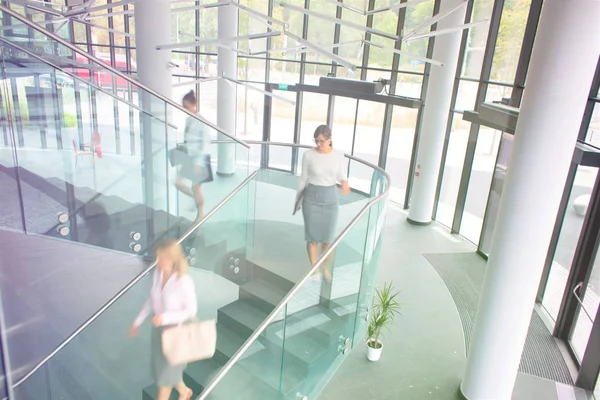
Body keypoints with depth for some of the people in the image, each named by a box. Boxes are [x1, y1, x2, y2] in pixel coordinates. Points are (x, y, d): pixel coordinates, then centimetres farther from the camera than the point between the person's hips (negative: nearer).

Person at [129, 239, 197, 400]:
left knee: (166, 372, 10)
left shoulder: (184, 282, -28)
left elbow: (191, 310, -20)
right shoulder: (157, 274, -9)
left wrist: (165, 317, -29)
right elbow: (151, 300, 6)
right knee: (159, 367, 24)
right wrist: (138, 321, 10)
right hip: (158, 328, 7)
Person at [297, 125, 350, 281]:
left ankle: (326, 268, 27)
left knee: (328, 236, 6)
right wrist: (297, 198, 7)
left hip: (331, 198, 1)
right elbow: (304, 179, 1)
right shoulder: (308, 155, -8)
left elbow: (341, 175, 3)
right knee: (312, 235, 5)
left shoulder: (338, 155, -5)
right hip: (312, 197, -1)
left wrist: (345, 182, -21)